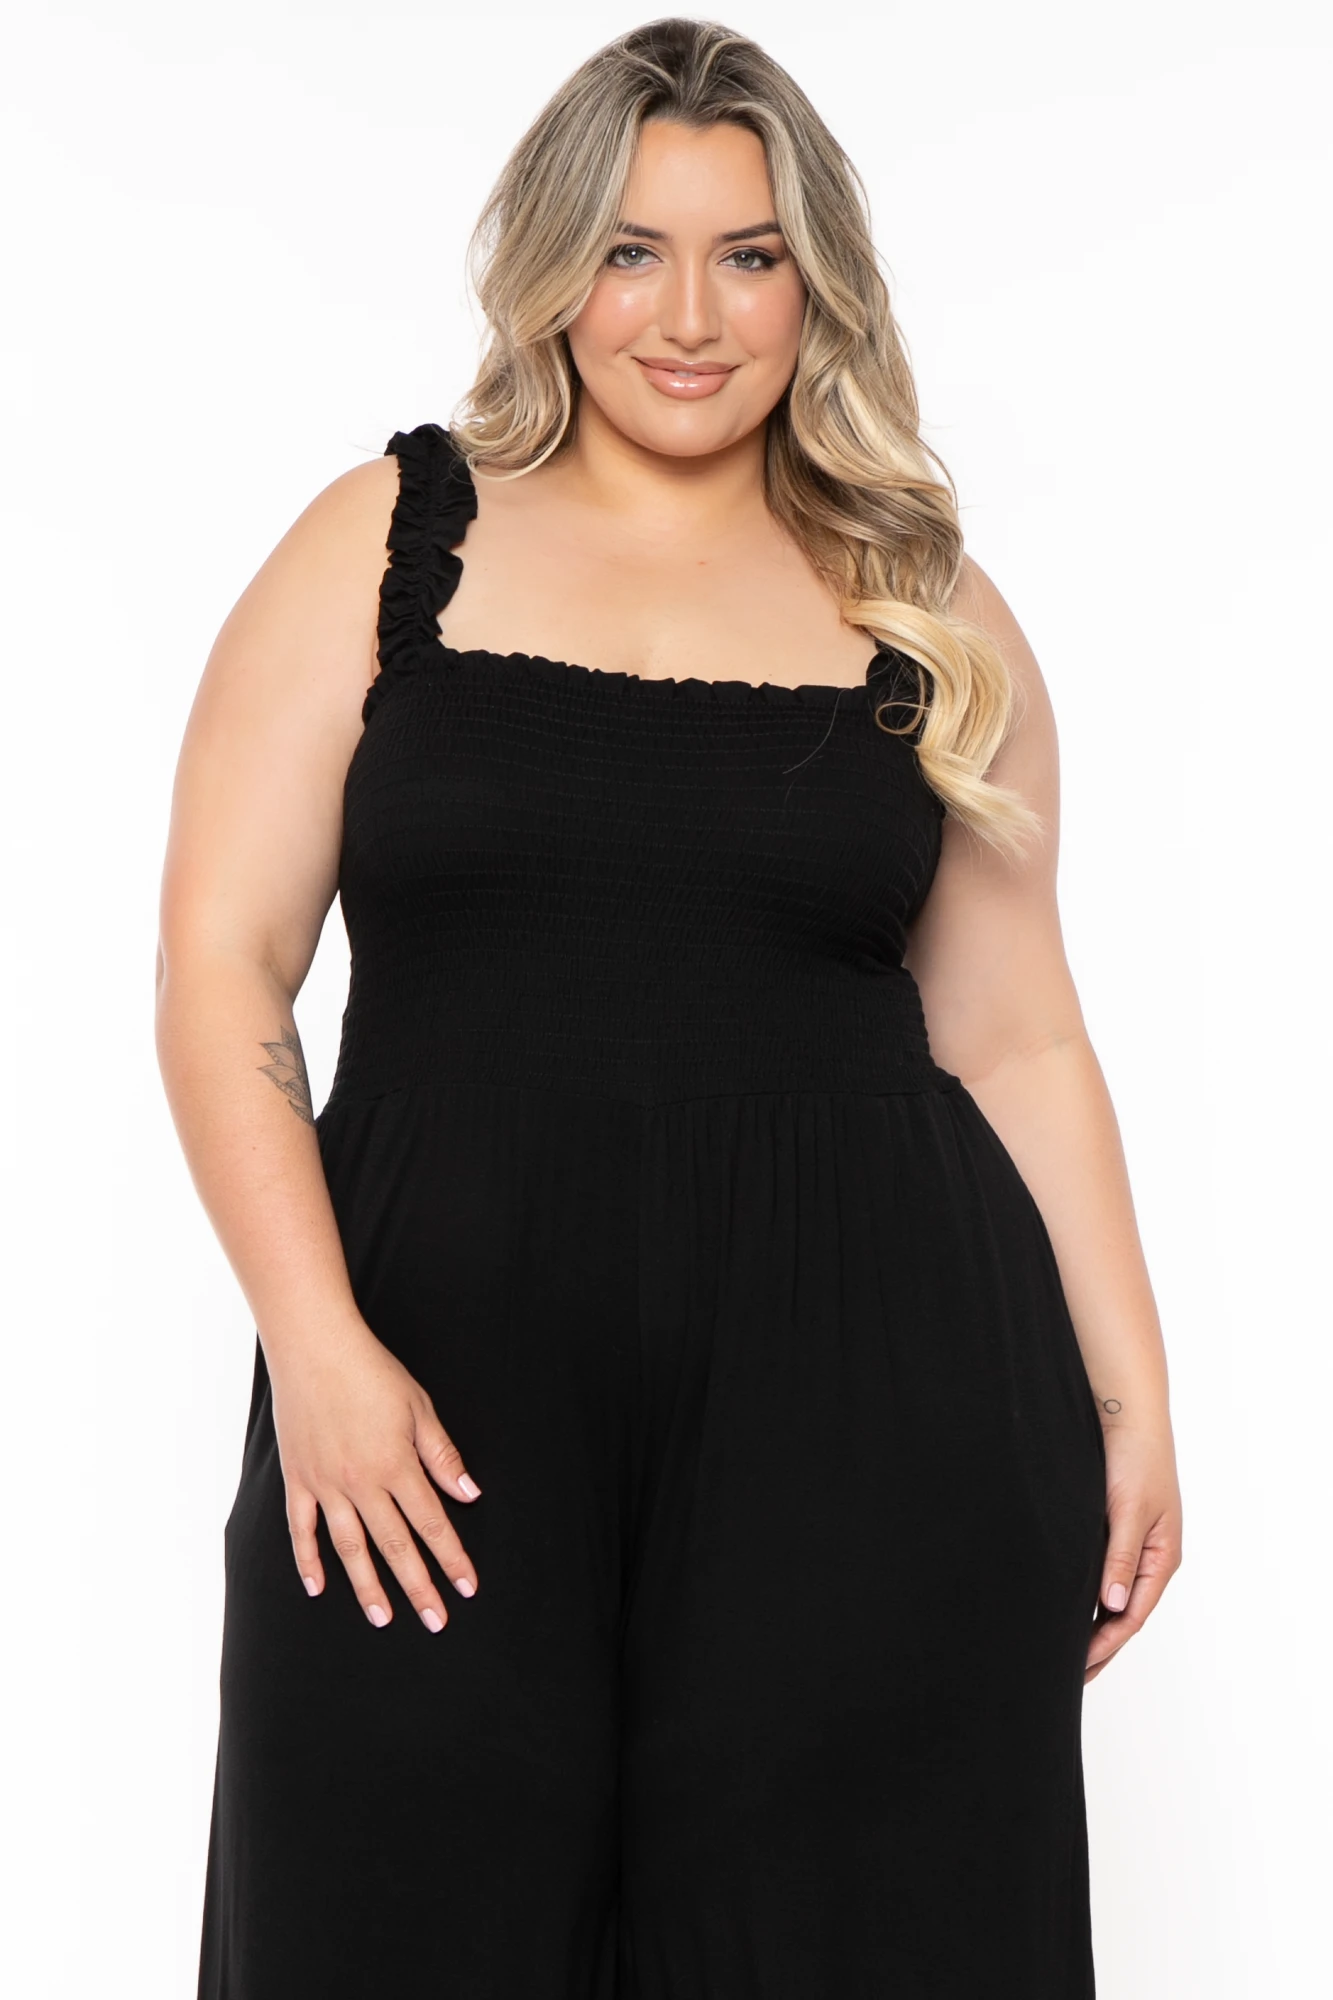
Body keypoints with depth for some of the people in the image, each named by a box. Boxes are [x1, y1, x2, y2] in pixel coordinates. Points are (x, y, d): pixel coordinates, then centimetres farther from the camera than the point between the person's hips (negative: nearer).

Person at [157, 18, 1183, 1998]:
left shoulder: (933, 615, 11)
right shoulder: (390, 540, 6)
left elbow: (1015, 1040, 13)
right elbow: (220, 967, 1)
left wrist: (1128, 1400, 8)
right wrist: (314, 1342, -10)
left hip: (862, 1393, 1)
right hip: (447, 1392, 0)